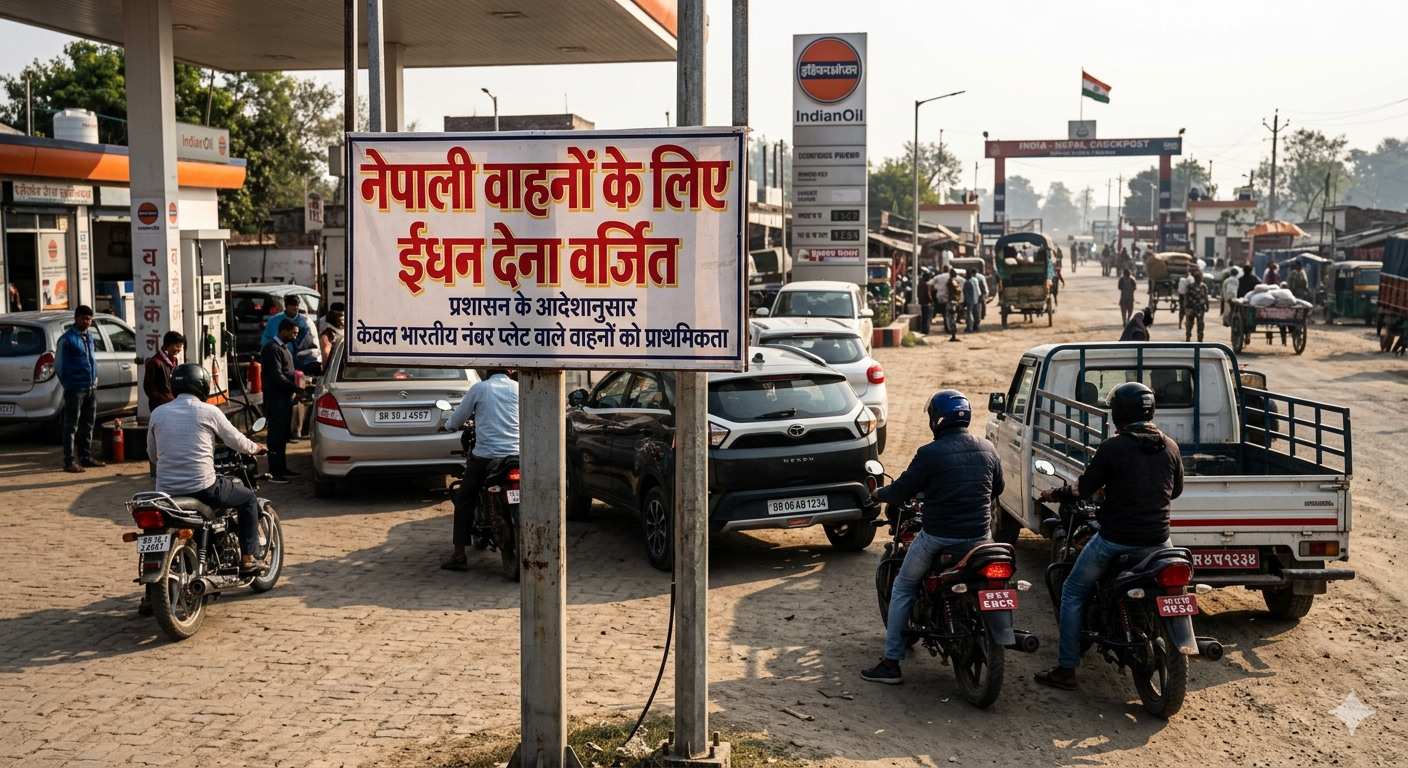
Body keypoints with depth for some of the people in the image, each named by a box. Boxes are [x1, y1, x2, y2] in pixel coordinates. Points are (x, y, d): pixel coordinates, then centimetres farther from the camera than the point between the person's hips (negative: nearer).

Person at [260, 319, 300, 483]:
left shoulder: (284, 347, 16)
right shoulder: (272, 349, -14)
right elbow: (277, 377, -22)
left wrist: (293, 389, 10)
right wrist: (296, 388, -21)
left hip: (285, 397, 10)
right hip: (276, 399, -10)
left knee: (283, 436, 14)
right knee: (276, 436, -6)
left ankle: (282, 469, 22)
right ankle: (274, 473, -3)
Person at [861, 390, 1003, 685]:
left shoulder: (930, 453, -13)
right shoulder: (988, 450, 4)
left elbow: (901, 491, -8)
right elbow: (997, 489, 17)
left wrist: (878, 493, 12)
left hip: (938, 537, -5)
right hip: (980, 536, 5)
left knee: (903, 589, 10)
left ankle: (891, 664, 6)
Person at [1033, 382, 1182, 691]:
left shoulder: (1113, 447, -14)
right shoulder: (1170, 447, 3)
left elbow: (1084, 489, -9)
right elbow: (1176, 489, 17)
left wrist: (1052, 494, 9)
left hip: (1116, 540, -5)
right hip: (1158, 540, 5)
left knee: (1072, 594, 11)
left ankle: (1066, 670, 10)